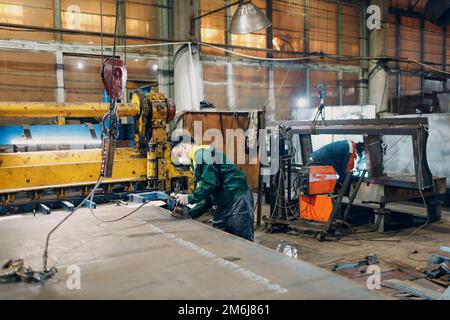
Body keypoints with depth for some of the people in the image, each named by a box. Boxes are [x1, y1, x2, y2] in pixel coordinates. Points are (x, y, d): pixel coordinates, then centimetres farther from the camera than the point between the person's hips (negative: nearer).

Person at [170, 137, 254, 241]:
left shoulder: (202, 152, -8)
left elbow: (210, 183, -21)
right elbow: (208, 197, 20)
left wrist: (189, 198, -10)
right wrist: (190, 214, 13)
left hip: (237, 200, -10)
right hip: (225, 202, 10)